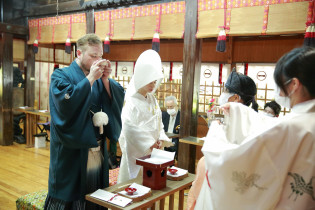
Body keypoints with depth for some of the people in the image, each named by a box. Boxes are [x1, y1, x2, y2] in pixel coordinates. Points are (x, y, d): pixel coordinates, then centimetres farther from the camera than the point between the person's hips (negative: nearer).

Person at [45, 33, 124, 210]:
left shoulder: (99, 77, 9)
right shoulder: (61, 76, -5)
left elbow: (119, 99, 0)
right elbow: (67, 103, -24)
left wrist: (105, 79, -12)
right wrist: (90, 78, -20)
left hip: (98, 152, 5)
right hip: (72, 152, -5)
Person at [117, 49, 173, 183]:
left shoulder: (152, 100, 10)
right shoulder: (132, 102, -13)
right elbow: (129, 127, -19)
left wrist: (161, 139, -3)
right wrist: (149, 143, -18)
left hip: (152, 152, 7)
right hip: (136, 152, -7)